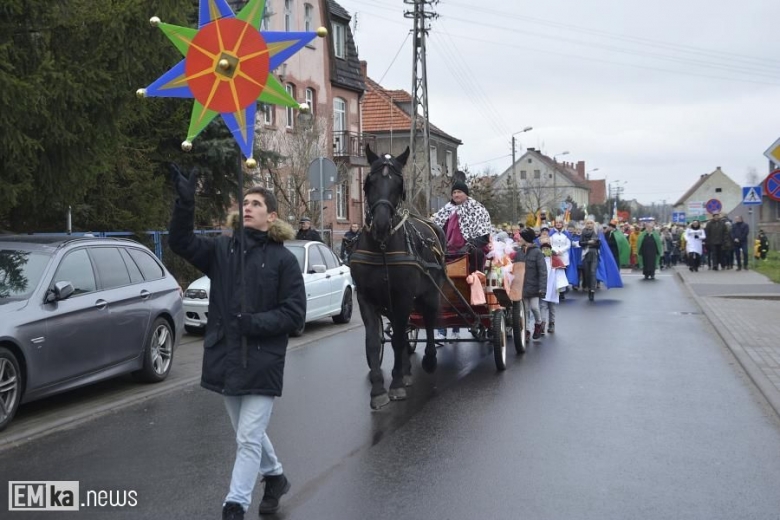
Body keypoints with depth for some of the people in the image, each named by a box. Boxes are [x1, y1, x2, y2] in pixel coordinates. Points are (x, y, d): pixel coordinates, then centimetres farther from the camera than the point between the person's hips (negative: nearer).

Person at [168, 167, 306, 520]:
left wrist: (254, 322, -20)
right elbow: (181, 242, -12)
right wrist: (185, 202, -26)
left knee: (248, 438, -2)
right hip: (225, 357, 5)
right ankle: (275, 477, 44)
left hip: (262, 361, -4)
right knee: (249, 434, 21)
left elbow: (295, 314, -8)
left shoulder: (283, 259, -6)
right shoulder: (223, 249, 4)